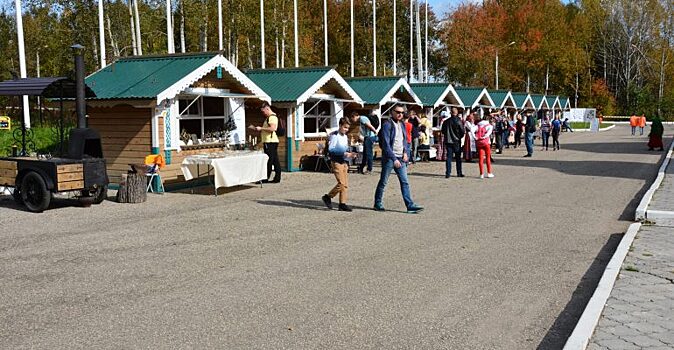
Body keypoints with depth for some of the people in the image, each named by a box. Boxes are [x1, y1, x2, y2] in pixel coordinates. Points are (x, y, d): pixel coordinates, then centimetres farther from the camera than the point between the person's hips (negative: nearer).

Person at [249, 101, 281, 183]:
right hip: (270, 142, 10)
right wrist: (255, 128, 22)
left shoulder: (272, 117, -11)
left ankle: (265, 178, -4)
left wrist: (261, 128, -17)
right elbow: (266, 130, 30)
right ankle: (277, 178, 9)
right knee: (275, 161, 8)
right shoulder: (268, 117, 22)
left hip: (270, 142, -10)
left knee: (269, 161, -6)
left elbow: (272, 128, -25)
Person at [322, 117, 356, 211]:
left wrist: (349, 154, 3)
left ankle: (342, 204, 8)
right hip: (337, 162, -8)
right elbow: (330, 149, -16)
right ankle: (327, 197, 3)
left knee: (345, 185, 4)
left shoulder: (345, 137, 15)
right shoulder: (334, 136, -9)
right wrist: (343, 153, -21)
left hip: (344, 162, 8)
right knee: (341, 183, -14)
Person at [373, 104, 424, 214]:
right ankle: (377, 204, 17)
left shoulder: (402, 124, 12)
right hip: (389, 158, -6)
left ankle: (410, 205, 0)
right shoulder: (387, 125, -11)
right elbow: (386, 144, -16)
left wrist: (405, 152, 5)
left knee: (405, 182, 1)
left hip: (400, 158, 6)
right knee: (383, 182, 4)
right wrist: (394, 159, -21)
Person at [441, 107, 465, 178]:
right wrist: (460, 137, 10)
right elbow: (463, 131, -9)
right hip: (456, 141, -3)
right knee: (458, 157, 8)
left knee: (448, 157, 4)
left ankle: (448, 173, -4)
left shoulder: (446, 121, 0)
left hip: (448, 142, 3)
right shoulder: (458, 121, -11)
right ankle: (459, 173, 13)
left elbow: (443, 131, 9)